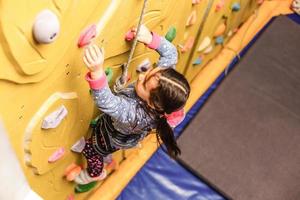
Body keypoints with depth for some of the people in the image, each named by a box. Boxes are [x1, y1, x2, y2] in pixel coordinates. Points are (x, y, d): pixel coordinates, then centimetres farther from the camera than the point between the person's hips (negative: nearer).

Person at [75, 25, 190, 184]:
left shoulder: (134, 114, -53)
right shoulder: (162, 80, -37)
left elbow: (106, 102, -65)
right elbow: (170, 53, -25)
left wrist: (97, 72, -82)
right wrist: (150, 39, -43)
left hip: (115, 139, -6)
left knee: (90, 149, 27)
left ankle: (95, 173, 60)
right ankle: (104, 155, 70)